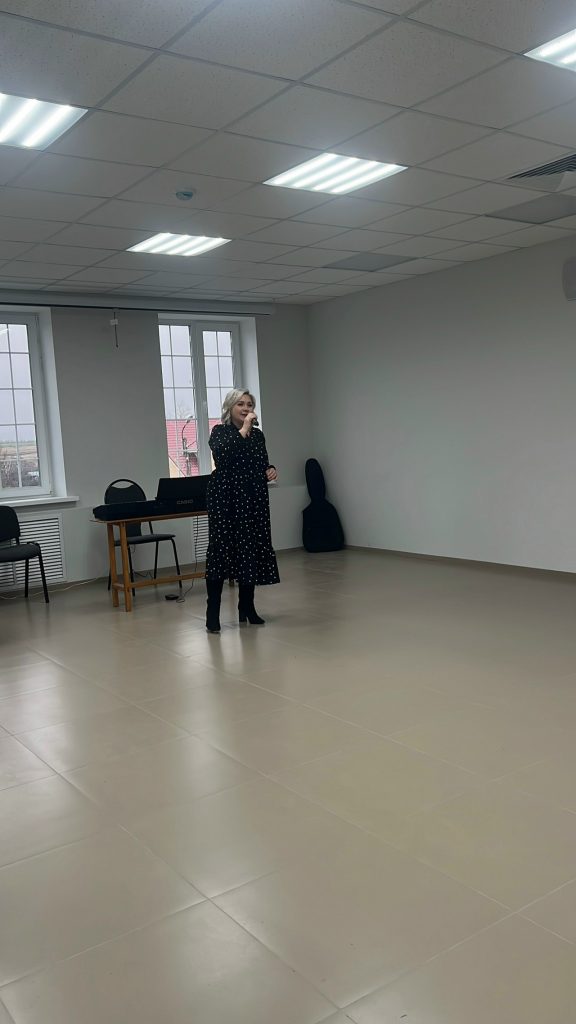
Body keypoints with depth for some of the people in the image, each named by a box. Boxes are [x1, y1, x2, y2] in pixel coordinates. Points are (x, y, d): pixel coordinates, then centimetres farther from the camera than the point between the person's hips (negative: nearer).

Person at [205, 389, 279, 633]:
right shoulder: (220, 431, -2)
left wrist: (270, 470, -1)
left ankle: (247, 608, 17)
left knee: (252, 551, 6)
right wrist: (243, 430, -21)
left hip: (253, 500, 5)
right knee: (221, 550, -6)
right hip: (225, 499, -5)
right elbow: (220, 454, -22)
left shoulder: (258, 435, 12)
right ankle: (212, 613, -2)